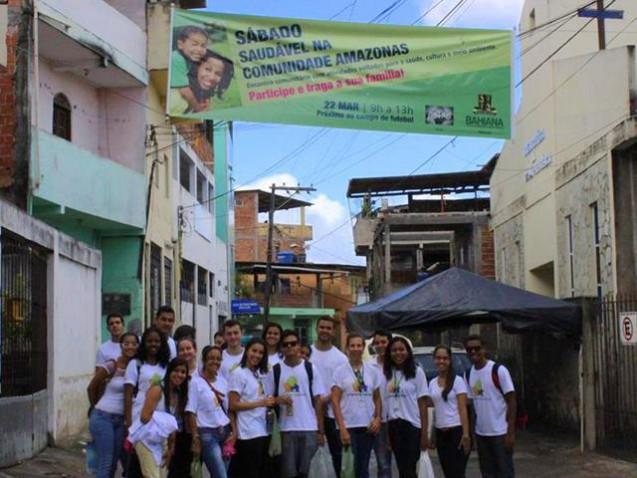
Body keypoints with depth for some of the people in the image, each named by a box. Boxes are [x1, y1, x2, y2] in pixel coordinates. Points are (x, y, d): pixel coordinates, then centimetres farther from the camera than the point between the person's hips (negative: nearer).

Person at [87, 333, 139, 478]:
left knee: (113, 463, 9)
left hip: (121, 420, 5)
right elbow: (91, 388, 0)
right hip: (104, 417, -5)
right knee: (105, 463, -8)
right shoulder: (111, 366, -11)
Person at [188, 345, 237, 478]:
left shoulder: (223, 381, 11)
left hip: (225, 432, 6)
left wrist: (234, 431, 3)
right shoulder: (196, 382, -5)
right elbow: (191, 412, -8)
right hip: (207, 433, -6)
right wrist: (196, 438, -12)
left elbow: (229, 410, 14)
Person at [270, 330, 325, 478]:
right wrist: (277, 400, -15)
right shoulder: (275, 370, 3)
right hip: (286, 429, 0)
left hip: (309, 429, 0)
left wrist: (321, 430, 0)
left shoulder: (310, 368, 4)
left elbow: (317, 400, 5)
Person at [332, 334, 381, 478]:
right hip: (348, 427, -3)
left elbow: (377, 398, 14)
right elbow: (335, 401, -6)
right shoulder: (340, 371, -2)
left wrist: (378, 418, -3)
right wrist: (342, 428, -13)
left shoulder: (372, 371, 8)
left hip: (367, 426, 3)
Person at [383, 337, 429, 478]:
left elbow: (423, 404, -2)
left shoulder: (416, 372, -1)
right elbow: (385, 403, 8)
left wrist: (425, 433, -7)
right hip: (393, 426, 4)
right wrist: (385, 432, 1)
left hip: (412, 425, -3)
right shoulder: (387, 373, 8)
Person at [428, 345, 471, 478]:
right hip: (440, 433, 5)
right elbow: (436, 410, 14)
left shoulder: (457, 381, -4)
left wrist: (466, 434, -17)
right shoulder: (432, 383, 11)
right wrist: (433, 436, 11)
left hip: (456, 431, -5)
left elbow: (463, 409, -9)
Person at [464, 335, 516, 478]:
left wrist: (511, 433, -16)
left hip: (500, 432, -6)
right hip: (481, 433, 6)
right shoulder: (468, 374, 7)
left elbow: (511, 401, -11)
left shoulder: (499, 370, -10)